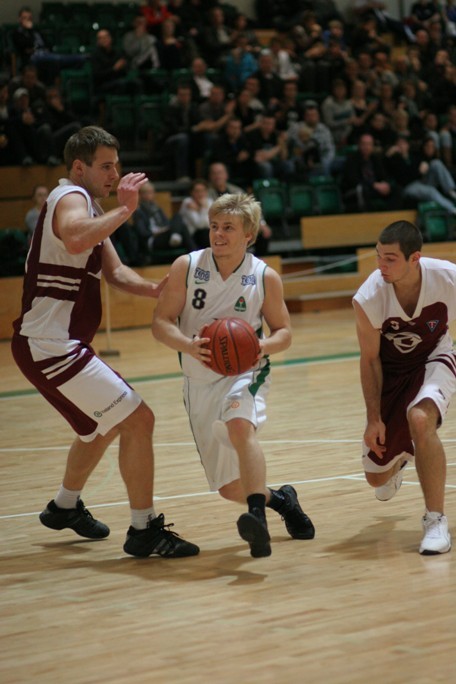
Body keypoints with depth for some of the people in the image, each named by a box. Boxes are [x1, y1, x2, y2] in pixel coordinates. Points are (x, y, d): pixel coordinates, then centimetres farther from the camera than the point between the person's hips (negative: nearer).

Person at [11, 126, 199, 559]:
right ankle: (144, 531, -6)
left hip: (57, 344, 11)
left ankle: (65, 507, 45)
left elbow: (114, 271, 15)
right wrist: (124, 210, -29)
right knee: (137, 420, -13)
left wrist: (153, 290, -2)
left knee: (108, 422, 30)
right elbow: (75, 240, -38)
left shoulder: (88, 205, 19)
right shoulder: (70, 198, -13)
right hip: (49, 347, -11)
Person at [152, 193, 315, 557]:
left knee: (239, 424, -39)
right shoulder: (187, 267, -7)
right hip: (200, 381, 3)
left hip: (245, 373, -3)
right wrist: (188, 345, -26)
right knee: (230, 489, 7)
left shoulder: (266, 278, -7)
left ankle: (258, 516, -47)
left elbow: (283, 332, 3)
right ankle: (280, 499, 38)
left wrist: (263, 346, -20)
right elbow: (161, 322, -6)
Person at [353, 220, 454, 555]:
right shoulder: (368, 298, -27)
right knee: (377, 476, 10)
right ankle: (400, 455, 52)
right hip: (392, 370, 2)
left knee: (420, 419, -37)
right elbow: (370, 359, -12)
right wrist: (374, 419, -11)